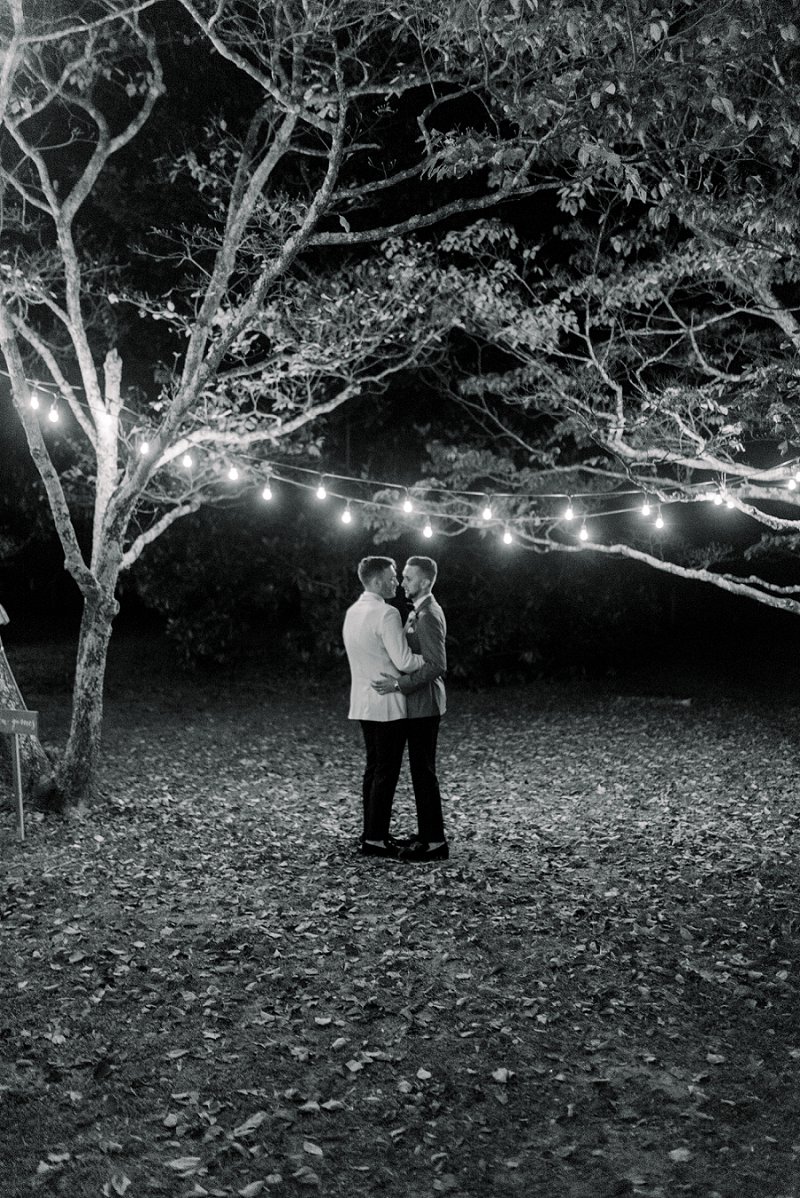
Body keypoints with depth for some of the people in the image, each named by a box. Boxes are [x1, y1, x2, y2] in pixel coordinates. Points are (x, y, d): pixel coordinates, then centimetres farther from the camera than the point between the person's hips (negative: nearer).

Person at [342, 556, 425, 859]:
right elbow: (404, 661, -18)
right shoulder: (386, 613, -16)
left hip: (363, 703, 9)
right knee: (386, 772, -3)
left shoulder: (353, 612, 12)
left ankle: (372, 833, 20)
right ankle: (375, 839, -1)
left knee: (374, 769, 15)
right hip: (387, 704, -9)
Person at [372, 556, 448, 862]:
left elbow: (437, 666, -24)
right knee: (421, 771, 14)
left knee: (424, 772, -6)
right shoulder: (420, 612, 15)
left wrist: (399, 684, -23)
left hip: (424, 706, -10)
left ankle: (435, 842, -1)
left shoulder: (429, 615, -17)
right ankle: (426, 834, 21)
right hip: (418, 706, 10)